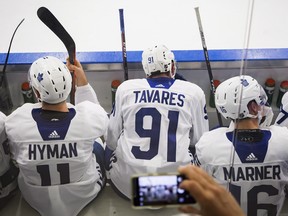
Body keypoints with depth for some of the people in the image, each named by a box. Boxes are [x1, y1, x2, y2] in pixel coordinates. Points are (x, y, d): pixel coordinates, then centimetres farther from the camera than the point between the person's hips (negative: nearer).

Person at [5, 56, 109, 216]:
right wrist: (82, 80, -7)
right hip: (83, 195, -1)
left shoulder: (16, 121, -27)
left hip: (36, 199, 1)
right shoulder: (90, 116, -30)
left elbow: (17, 157, -6)